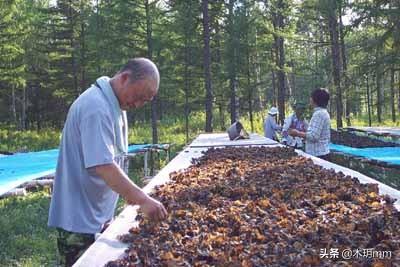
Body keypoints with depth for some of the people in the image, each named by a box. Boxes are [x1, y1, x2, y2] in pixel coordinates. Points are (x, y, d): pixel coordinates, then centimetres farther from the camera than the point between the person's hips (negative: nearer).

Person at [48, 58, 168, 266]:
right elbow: (103, 165, -30)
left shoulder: (112, 103, 9)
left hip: (98, 215, 10)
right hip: (80, 219, -10)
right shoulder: (96, 107, -23)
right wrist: (142, 200, -30)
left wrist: (132, 194, 10)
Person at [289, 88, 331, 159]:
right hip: (321, 153, 10)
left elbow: (314, 136, -23)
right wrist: (301, 133, 15)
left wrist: (297, 133, -11)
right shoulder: (322, 112, 16)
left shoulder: (318, 114, -16)